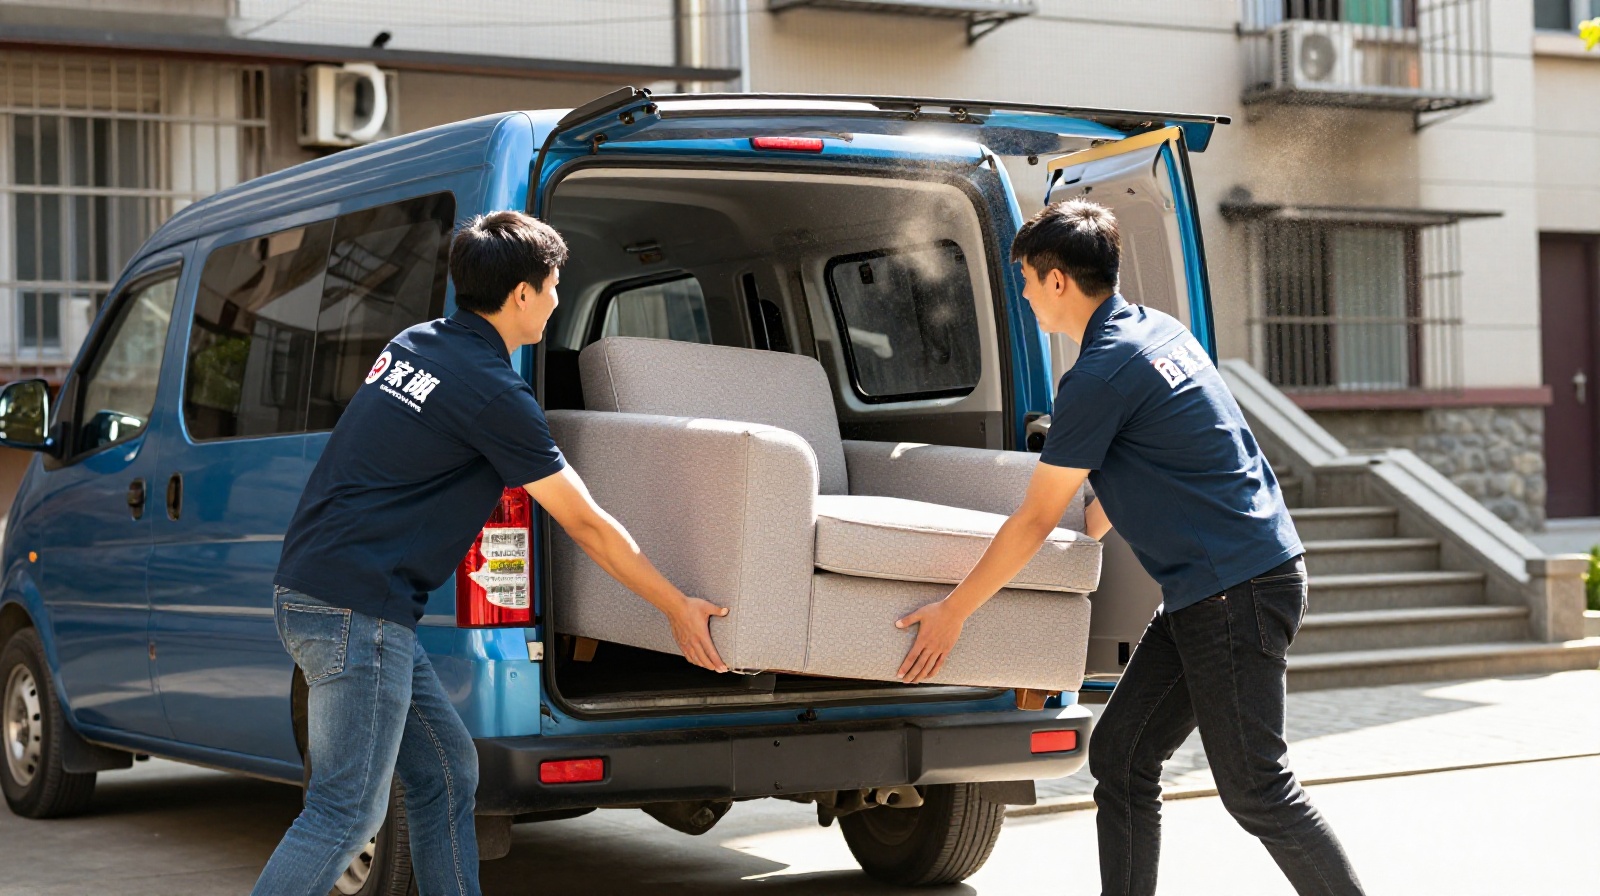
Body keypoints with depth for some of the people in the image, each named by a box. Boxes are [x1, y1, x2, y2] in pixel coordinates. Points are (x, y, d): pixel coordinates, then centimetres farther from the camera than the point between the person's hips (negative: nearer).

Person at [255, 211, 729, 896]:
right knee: (348, 810, -7)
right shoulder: (492, 391, -13)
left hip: (311, 584, 10)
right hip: (355, 611, -10)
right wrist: (680, 608, 2)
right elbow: (586, 525, -8)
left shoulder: (414, 344, 12)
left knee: (446, 772, 14)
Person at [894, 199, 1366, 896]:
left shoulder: (1101, 374, -16)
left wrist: (952, 611, -2)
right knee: (1120, 757, 9)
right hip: (1203, 592, 10)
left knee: (1254, 789, -3)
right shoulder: (1156, 329, 12)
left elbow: (1034, 521, -11)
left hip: (1237, 589, -10)